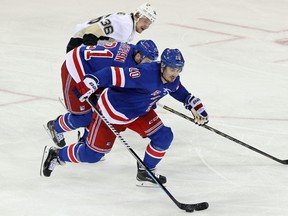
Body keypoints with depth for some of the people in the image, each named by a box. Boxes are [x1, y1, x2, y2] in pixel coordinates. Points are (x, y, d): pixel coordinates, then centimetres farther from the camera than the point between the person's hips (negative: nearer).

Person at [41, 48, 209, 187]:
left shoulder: (172, 80, -10)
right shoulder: (146, 74, -37)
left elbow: (181, 93, 15)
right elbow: (114, 74, -41)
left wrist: (197, 107, 9)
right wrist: (90, 83, -51)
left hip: (139, 112, 8)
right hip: (112, 111, -8)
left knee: (164, 136, -10)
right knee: (92, 155, 0)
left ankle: (145, 173, 8)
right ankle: (57, 155, 25)